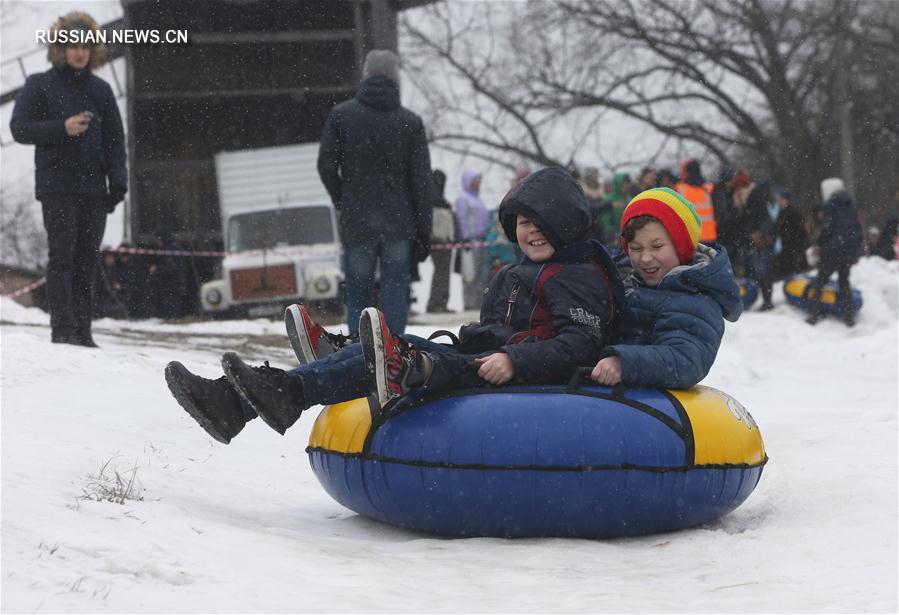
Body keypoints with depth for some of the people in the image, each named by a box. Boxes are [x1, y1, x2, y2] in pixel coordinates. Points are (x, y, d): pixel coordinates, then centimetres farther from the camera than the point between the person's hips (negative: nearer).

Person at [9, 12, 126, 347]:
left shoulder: (100, 90, 14)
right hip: (56, 186, -4)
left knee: (87, 260, 3)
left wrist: (117, 181, 5)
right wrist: (62, 128, -14)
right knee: (62, 256, -9)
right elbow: (19, 127, -2)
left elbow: (115, 138, 15)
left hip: (94, 188, 4)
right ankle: (62, 328, -10)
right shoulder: (40, 85, 3)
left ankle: (81, 329, 5)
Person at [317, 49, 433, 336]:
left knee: (358, 296, 7)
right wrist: (423, 232, 5)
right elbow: (422, 182, 0)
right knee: (395, 295, 1)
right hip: (399, 225, 0)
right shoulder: (410, 122, -1)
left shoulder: (341, 115, -1)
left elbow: (326, 164, -1)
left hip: (356, 224, 0)